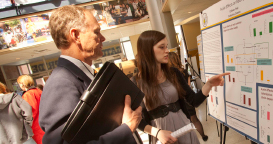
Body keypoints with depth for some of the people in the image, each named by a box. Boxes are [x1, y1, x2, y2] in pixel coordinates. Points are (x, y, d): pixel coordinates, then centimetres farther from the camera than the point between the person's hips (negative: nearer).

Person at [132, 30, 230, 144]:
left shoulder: (174, 73, -2)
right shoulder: (136, 83, -13)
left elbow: (194, 101, 0)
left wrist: (209, 84, -12)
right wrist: (157, 132, -19)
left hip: (183, 127, 3)